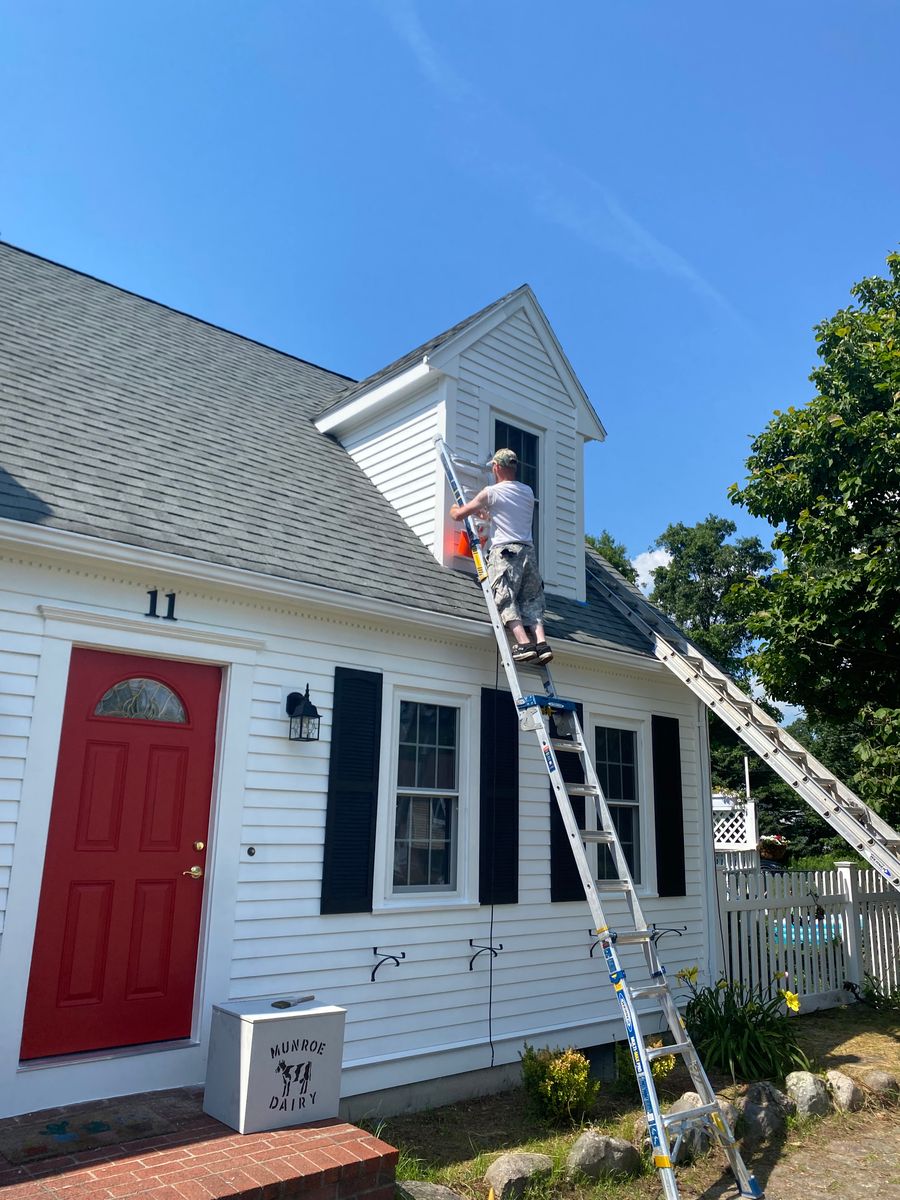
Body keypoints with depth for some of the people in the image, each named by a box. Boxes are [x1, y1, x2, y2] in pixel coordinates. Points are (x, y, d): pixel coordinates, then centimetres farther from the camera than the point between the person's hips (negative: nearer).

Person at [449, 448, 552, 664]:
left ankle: (524, 644, -26)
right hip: (528, 550, 6)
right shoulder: (528, 492, 18)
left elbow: (458, 515, 7)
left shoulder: (491, 492, 1)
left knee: (505, 600, -11)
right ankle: (541, 643, -13)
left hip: (505, 551, -5)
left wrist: (454, 508, 30)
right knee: (531, 601, 4)